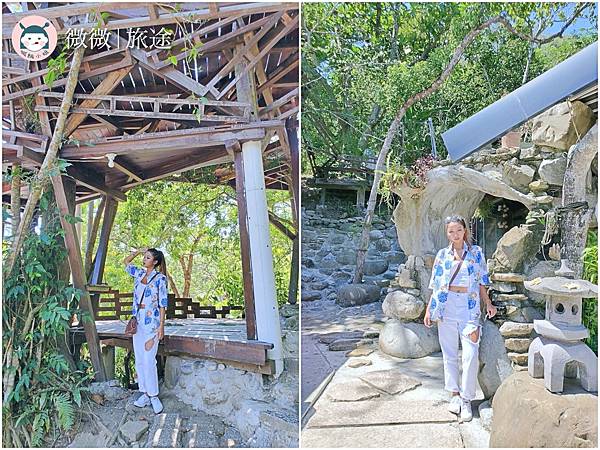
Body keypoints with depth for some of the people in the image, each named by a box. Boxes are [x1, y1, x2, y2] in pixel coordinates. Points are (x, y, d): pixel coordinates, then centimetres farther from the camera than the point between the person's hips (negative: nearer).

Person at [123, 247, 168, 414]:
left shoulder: (160, 278, -7)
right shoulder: (139, 273, 9)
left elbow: (163, 303, -8)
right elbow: (126, 262, 26)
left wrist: (161, 325, -12)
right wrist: (138, 251, 10)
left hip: (152, 321, -6)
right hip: (138, 320, 6)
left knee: (148, 360, -9)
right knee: (139, 360, 8)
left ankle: (153, 396, 1)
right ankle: (145, 394, 16)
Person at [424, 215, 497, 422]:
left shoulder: (476, 252, 6)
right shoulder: (442, 254, 8)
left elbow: (481, 282, 10)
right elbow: (436, 285, 10)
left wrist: (488, 303, 1)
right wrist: (429, 309, 7)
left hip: (469, 307, -1)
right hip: (446, 307, 2)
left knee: (471, 355, -8)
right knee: (449, 354, 8)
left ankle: (466, 399, 4)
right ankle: (455, 394, 21)